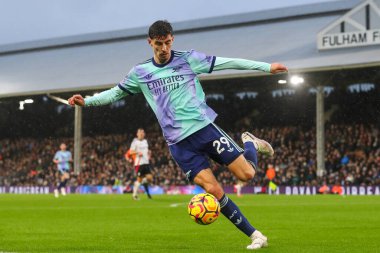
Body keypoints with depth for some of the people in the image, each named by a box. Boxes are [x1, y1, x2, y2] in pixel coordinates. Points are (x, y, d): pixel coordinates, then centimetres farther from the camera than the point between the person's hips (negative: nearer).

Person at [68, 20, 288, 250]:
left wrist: (266, 67, -1)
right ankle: (254, 235, -1)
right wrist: (86, 101, 8)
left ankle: (250, 144, 27)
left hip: (204, 127, 0)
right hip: (179, 143, 1)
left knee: (246, 174, -9)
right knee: (213, 190, -12)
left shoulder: (188, 59, 2)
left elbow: (227, 63, 1)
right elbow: (116, 93, 19)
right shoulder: (140, 72, 7)